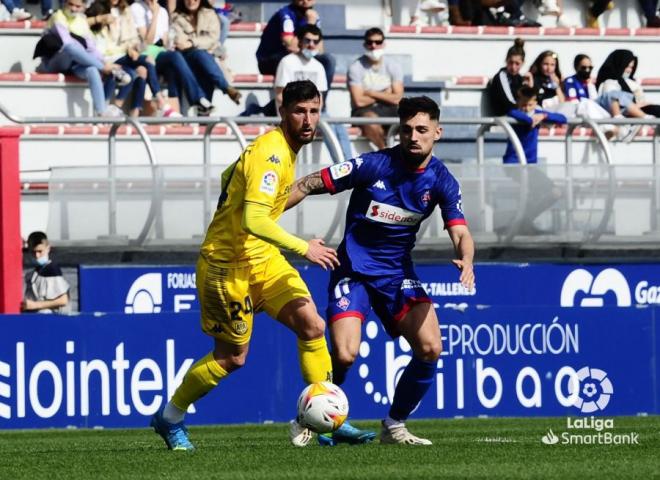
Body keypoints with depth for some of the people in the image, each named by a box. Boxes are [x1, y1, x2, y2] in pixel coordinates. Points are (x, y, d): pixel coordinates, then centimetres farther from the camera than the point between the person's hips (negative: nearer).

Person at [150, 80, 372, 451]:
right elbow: (254, 220, -33)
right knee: (232, 357, 2)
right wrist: (303, 248, -31)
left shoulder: (285, 148, 8)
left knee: (312, 325, -9)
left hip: (262, 258, 8)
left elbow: (229, 177, 23)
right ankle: (170, 417, 22)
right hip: (228, 264, -8)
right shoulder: (270, 154, -23)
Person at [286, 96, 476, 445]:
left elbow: (459, 232, -12)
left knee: (430, 349, -13)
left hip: (398, 272, 4)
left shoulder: (441, 181, -5)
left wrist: (466, 260, -35)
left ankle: (394, 426, 7)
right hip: (353, 269, -4)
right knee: (344, 355, -20)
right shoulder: (373, 165, -15)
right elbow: (309, 185, -11)